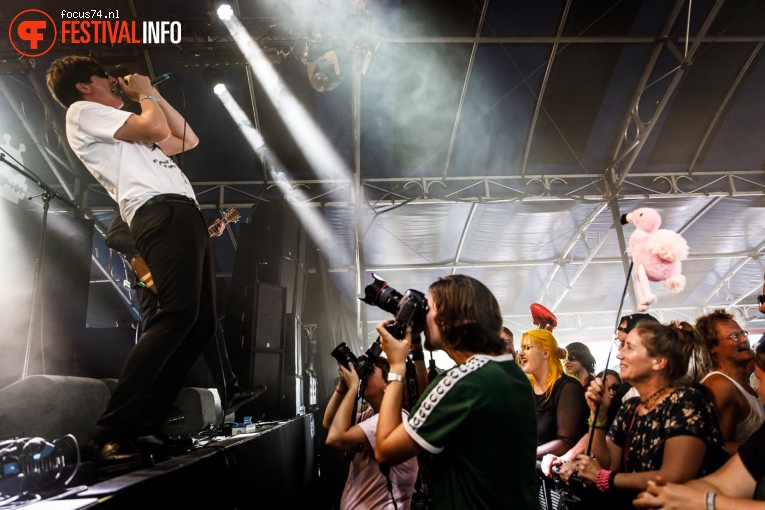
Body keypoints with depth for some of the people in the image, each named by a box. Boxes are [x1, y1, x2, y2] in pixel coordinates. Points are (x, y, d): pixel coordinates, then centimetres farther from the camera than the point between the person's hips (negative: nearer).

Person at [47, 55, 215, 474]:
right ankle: (112, 434, -21)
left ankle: (145, 423, 6)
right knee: (178, 314, -26)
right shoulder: (82, 112, 11)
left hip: (185, 217, 10)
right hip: (163, 214, -9)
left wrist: (155, 95, 33)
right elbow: (157, 130, -3)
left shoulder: (123, 130, 38)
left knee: (201, 324, 2)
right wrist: (145, 94, 16)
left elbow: (188, 140, 35)